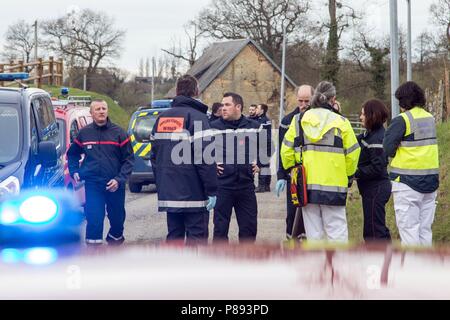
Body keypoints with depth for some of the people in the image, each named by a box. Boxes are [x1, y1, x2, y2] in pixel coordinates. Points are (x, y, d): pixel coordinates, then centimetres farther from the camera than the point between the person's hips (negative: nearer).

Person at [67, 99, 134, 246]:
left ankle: (115, 238, 38)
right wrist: (74, 171, 4)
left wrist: (119, 179, -13)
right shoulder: (84, 133, 5)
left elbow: (129, 159, -2)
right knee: (94, 218, -6)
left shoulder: (118, 133, -1)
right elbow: (72, 154, 19)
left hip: (114, 184, 0)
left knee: (117, 217, 13)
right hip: (92, 184, 0)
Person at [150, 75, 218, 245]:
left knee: (174, 236, 12)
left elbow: (154, 155, 16)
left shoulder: (162, 118, 12)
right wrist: (211, 190, -15)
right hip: (194, 193, -7)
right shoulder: (196, 117, -10)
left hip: (169, 193, 7)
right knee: (196, 237, -4)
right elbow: (205, 158, -17)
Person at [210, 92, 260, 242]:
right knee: (220, 227, 2)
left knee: (249, 227, 8)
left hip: (246, 185, 2)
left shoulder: (254, 127, 5)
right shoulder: (214, 127, -1)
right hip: (222, 185, -2)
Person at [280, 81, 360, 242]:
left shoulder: (298, 121, 4)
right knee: (337, 230, 0)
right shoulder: (341, 122, -3)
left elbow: (286, 151, 5)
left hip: (306, 186, 3)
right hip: (334, 185, -3)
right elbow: (352, 154, -1)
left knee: (313, 232, 8)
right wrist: (349, 177, 14)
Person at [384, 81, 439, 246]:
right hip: (431, 180, 7)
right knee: (425, 229, 12)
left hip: (407, 181, -7)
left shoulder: (402, 120, -12)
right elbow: (426, 144, 11)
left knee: (408, 228, -2)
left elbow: (388, 148, -13)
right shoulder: (430, 118, 10)